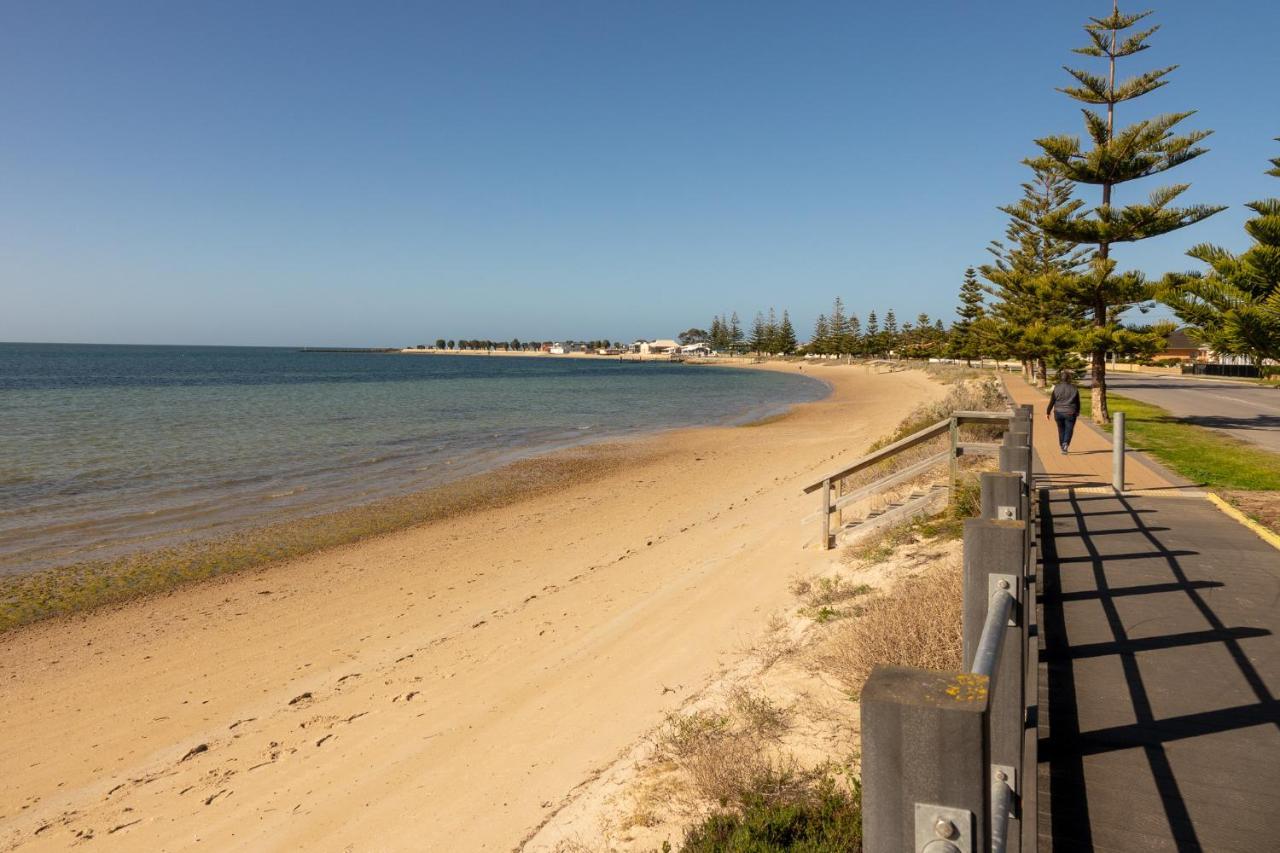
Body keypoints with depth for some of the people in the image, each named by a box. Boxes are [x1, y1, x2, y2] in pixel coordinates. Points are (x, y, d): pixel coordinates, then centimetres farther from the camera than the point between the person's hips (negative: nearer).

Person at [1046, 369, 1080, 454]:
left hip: (1058, 412, 1)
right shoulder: (1074, 389, -3)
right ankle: (1065, 444, -21)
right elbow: (1077, 402, 6)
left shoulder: (1056, 388, -4)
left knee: (1061, 430, 16)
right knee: (1069, 430, 3)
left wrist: (1048, 412, 5)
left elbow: (1052, 401, -3)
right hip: (1070, 413, -1)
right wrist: (1077, 412, 22)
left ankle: (1062, 446, 26)